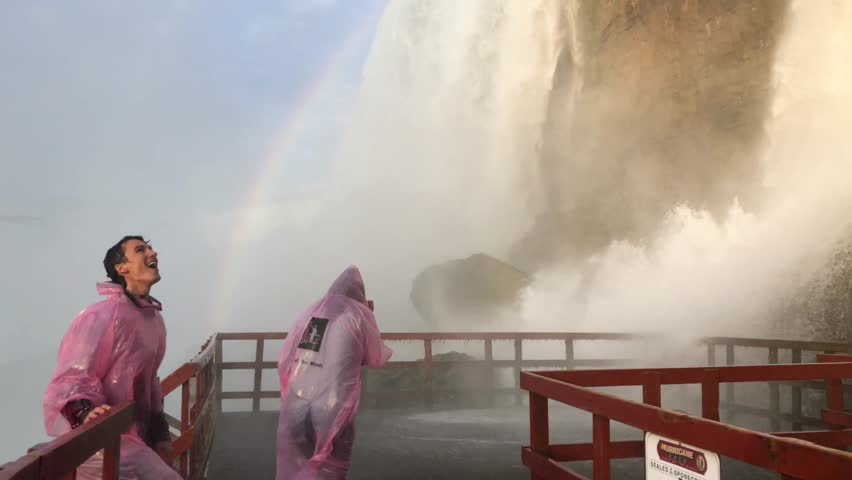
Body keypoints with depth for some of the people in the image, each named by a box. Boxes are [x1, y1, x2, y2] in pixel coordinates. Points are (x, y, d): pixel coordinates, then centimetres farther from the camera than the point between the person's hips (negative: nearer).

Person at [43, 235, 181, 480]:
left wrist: (160, 432, 17)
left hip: (135, 435, 9)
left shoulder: (154, 318, 9)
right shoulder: (102, 315, -19)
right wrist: (85, 411, -41)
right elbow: (71, 378, -22)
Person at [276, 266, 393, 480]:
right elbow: (376, 359, 11)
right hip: (333, 408, -3)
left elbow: (284, 360, 8)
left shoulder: (312, 310, 8)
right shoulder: (359, 314, -1)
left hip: (297, 403, 4)